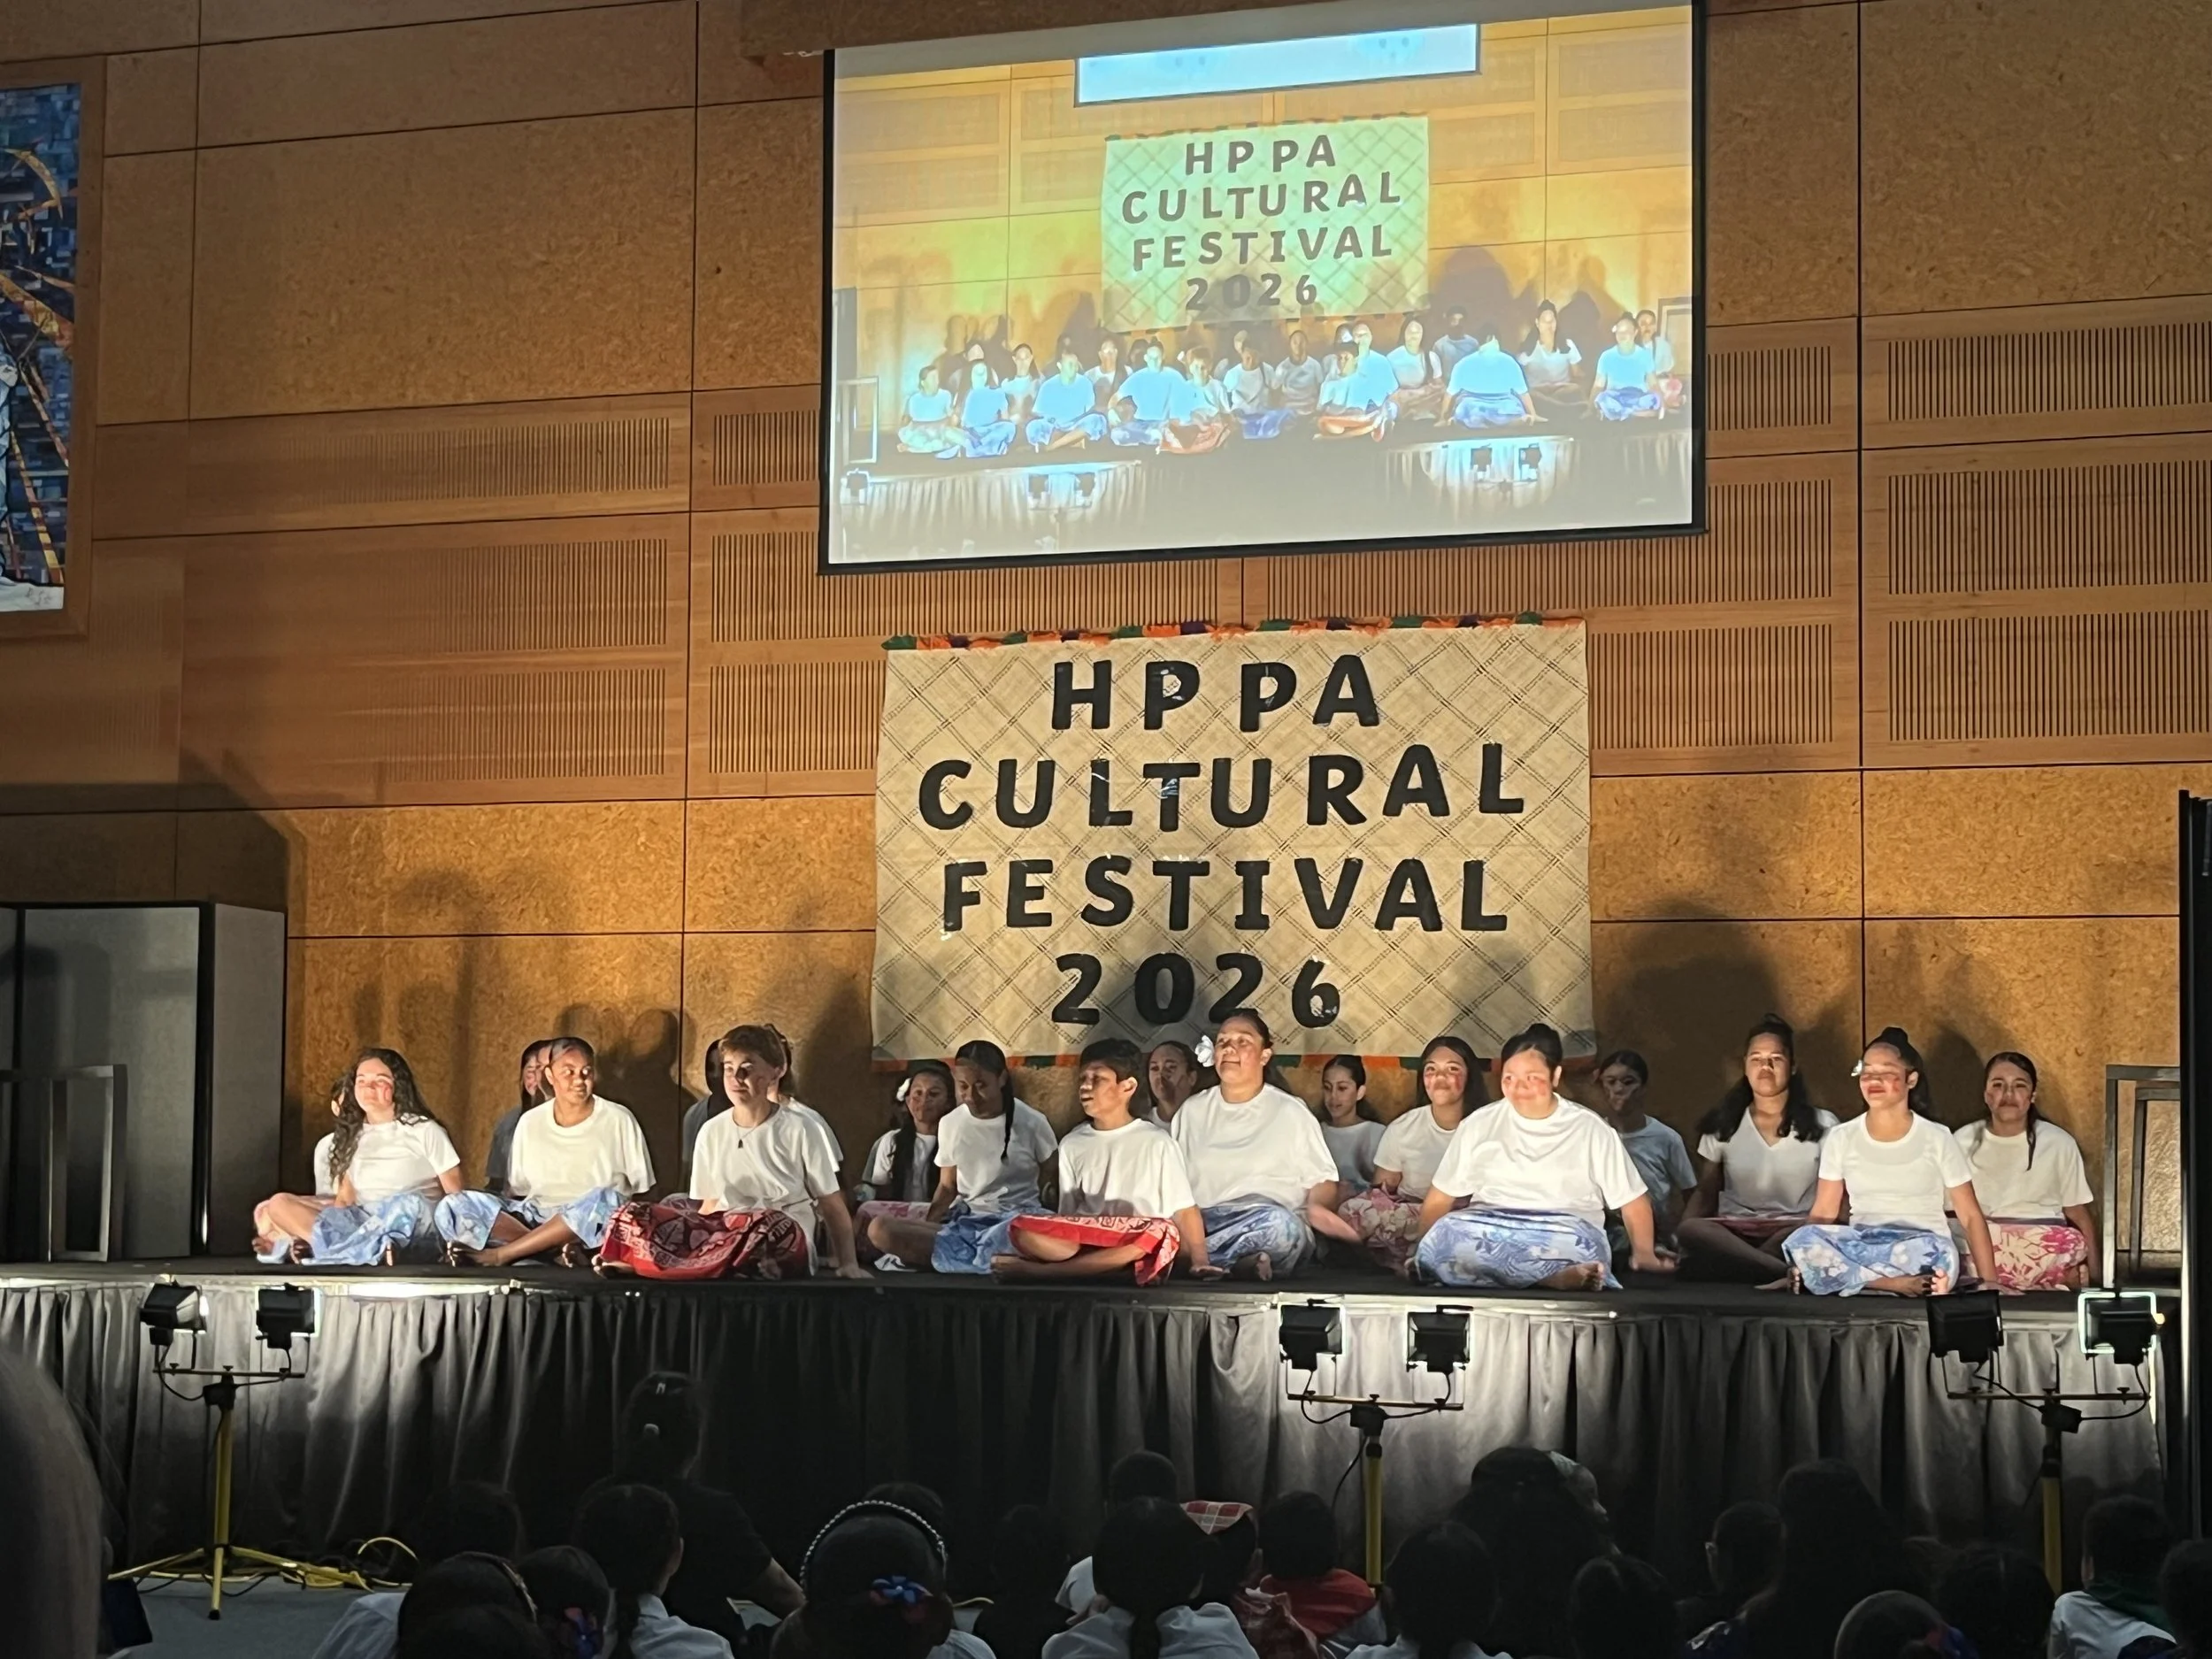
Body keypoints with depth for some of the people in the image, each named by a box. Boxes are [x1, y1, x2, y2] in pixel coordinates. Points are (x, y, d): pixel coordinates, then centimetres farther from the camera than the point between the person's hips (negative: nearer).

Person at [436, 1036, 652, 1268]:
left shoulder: (618, 1120, 1)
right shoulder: (530, 1122, 8)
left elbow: (640, 1193, 4)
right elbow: (516, 1190, 14)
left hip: (594, 1230, -3)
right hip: (534, 1220, 3)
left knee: (606, 1200, -38)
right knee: (453, 1206, -19)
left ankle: (499, 1254, -28)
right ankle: (559, 1250, -33)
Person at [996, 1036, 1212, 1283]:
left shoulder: (1156, 1142, 1)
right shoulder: (1072, 1145, 11)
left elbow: (1185, 1210, -1)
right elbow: (1068, 1214, 13)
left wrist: (1199, 1260, -13)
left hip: (1145, 1247, -2)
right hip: (1085, 1241, 2)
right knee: (1022, 1229, -21)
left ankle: (1039, 1270, -30)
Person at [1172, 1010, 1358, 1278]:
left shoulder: (1291, 1112, 11)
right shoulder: (1192, 1110, 19)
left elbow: (1322, 1180, 10)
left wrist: (1317, 1208, -13)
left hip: (1266, 1223, -1)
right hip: (1201, 1223, 1)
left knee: (1280, 1224, -39)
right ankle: (1237, 1261, -32)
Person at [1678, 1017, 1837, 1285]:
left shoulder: (1822, 1126, 9)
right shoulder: (1722, 1126, 14)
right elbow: (1705, 1194, 15)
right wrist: (1677, 1242, -6)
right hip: (1733, 1232, 1)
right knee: (1690, 1231, -34)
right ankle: (1786, 1273, -46)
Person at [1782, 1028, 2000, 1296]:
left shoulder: (1937, 1139, 3)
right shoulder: (1841, 1138, 9)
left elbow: (1970, 1216, 4)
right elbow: (1824, 1212, 8)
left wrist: (1989, 1281, -6)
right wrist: (1802, 1262, -9)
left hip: (1921, 1247, -3)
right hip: (1860, 1244, 3)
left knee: (1929, 1252, -41)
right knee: (1800, 1241, -32)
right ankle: (1900, 1284, -32)